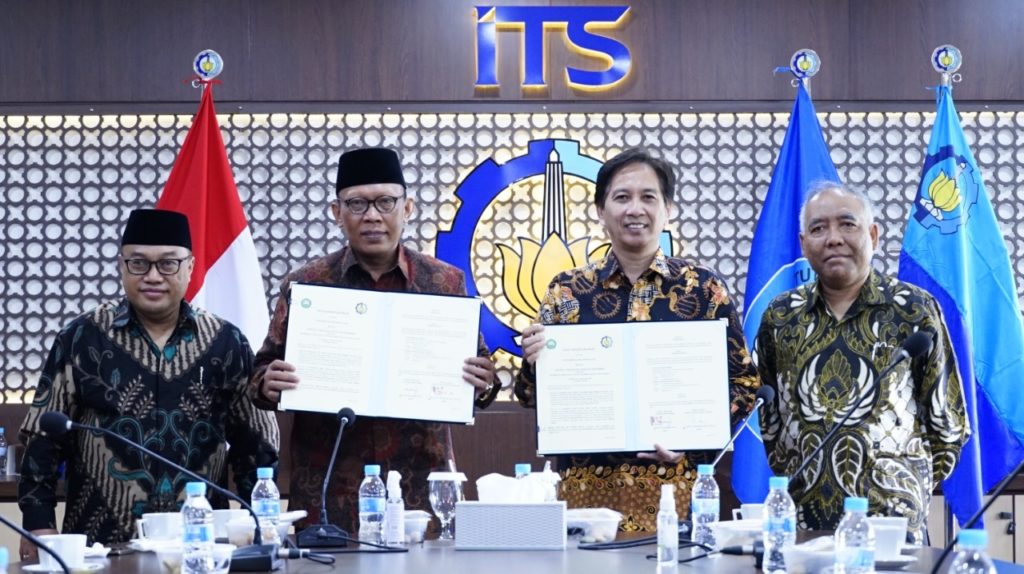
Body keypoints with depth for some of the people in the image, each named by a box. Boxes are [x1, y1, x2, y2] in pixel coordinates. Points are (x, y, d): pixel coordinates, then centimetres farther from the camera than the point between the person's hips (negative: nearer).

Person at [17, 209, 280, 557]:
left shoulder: (226, 343, 3)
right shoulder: (82, 339, 0)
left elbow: (256, 445, 8)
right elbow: (43, 437, 2)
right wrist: (39, 522, -4)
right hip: (100, 540, -1)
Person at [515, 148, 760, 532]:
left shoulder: (704, 289, 4)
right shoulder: (567, 291, 7)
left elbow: (743, 383, 4)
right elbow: (533, 398, 9)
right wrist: (535, 364, -12)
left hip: (677, 488, -1)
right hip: (586, 488, 1)